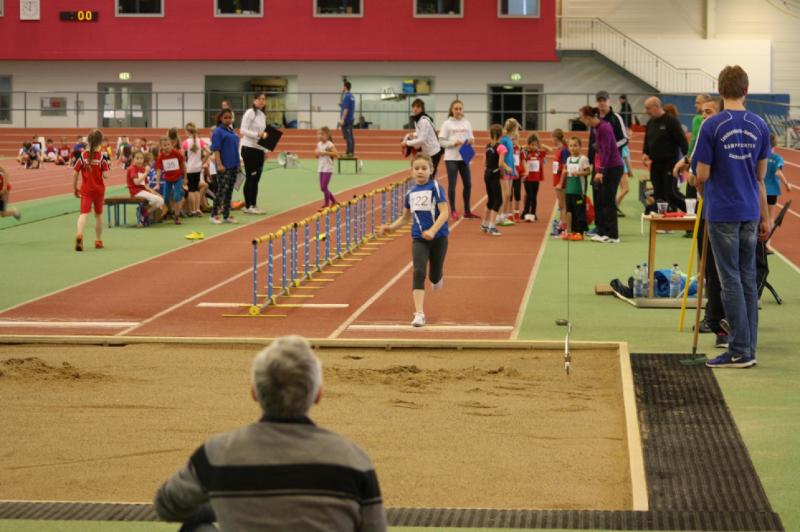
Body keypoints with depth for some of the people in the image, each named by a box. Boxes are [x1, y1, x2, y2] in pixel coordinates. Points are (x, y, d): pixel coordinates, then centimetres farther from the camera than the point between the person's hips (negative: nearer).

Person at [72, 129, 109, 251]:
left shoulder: (82, 156, -4)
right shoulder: (102, 157, -8)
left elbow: (75, 173, -5)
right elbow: (105, 175, -13)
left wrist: (74, 188, 7)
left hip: (85, 190, 0)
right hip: (99, 190, 0)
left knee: (83, 213, -11)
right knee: (98, 215, 18)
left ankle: (79, 235, -38)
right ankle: (98, 241, 30)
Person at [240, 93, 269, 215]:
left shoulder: (263, 115, 15)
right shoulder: (250, 113, -8)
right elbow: (243, 130, -16)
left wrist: (265, 150, 14)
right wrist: (257, 134, -25)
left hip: (259, 149, 8)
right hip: (249, 148, -8)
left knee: (256, 178, 9)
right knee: (250, 177, -5)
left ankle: (254, 205, 14)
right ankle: (247, 206, 0)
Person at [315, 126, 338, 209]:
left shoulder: (329, 144, -12)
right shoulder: (319, 144, 10)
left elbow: (336, 154, -22)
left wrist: (325, 153, -24)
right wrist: (317, 153, -1)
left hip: (327, 169, -7)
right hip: (321, 168, 7)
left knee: (324, 187, -8)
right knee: (322, 188, 8)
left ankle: (326, 204, 6)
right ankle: (333, 201, 24)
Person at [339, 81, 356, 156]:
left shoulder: (346, 96, -15)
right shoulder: (352, 96, 13)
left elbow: (346, 109, -21)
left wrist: (342, 119, -21)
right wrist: (341, 104, 22)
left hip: (346, 119, -10)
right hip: (351, 118, 10)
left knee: (347, 136, -9)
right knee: (350, 136, 9)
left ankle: (348, 152, -10)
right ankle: (352, 152, 10)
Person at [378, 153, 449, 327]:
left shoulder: (435, 187, -10)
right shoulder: (411, 193, 5)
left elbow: (444, 212, -17)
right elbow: (406, 217, 18)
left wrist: (433, 231, -30)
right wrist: (390, 227, 2)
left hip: (438, 236, -2)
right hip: (419, 238, 3)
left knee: (434, 277, 10)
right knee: (419, 272, -14)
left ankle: (438, 277, 50)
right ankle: (419, 313, -15)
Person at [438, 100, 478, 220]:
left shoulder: (467, 123, 8)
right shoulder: (447, 124, -3)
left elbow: (471, 138, 13)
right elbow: (441, 142, -5)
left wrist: (471, 140, -10)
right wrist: (453, 143, -20)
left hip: (464, 157, 4)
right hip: (451, 158, -4)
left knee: (468, 184, 7)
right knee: (452, 184, -1)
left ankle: (467, 211, 19)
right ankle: (453, 211, 6)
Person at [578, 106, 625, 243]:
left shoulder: (604, 128, -18)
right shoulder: (595, 128, 9)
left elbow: (606, 151, -22)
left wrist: (600, 171, -25)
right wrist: (598, 169, 14)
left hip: (614, 168, -9)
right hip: (606, 168, 9)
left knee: (608, 201, -6)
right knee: (600, 200, 11)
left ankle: (613, 235, -2)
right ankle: (602, 232, 16)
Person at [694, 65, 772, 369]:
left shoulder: (712, 126, -11)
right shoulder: (759, 126, 4)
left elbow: (702, 176, -9)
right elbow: (761, 176, 10)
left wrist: (704, 195, 13)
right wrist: (765, 217, 16)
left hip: (722, 214, -5)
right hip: (750, 212, 5)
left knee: (731, 281, -1)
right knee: (748, 280, 10)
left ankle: (740, 351, 1)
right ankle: (748, 349, 14)